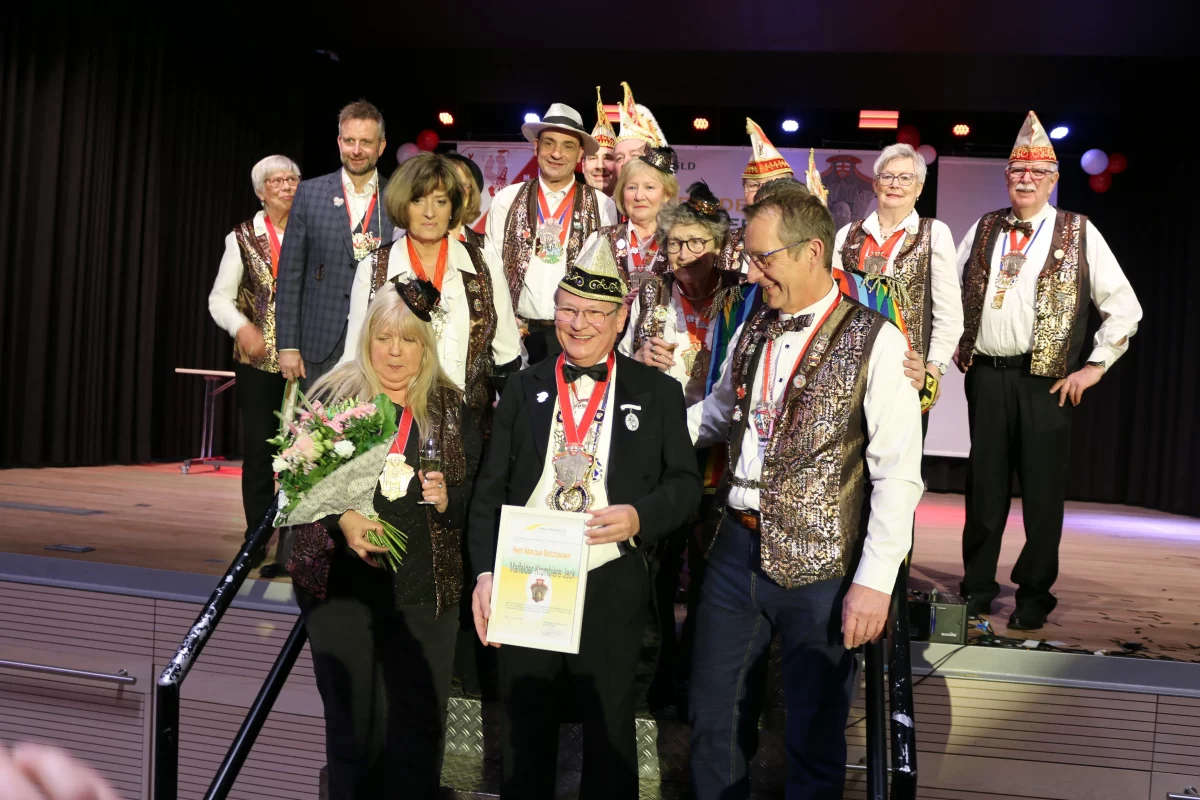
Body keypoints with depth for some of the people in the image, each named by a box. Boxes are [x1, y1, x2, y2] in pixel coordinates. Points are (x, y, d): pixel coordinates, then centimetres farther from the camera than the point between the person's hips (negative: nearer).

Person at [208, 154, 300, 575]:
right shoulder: (243, 237, 5)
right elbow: (219, 298, 3)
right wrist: (241, 326, -16)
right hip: (258, 362, 0)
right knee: (258, 453, 4)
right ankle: (257, 542, 16)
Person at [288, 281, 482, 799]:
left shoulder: (451, 411, 4)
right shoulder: (331, 397, 1)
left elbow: (477, 500, 6)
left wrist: (446, 500, -15)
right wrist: (342, 519, -15)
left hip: (424, 593, 1)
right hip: (341, 586, 0)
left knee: (419, 727, 6)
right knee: (353, 723, 12)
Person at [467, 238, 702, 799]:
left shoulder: (658, 392, 0)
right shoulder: (524, 387, 5)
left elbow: (685, 482, 3)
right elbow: (490, 488, 3)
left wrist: (640, 516, -16)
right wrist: (485, 571, -6)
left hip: (611, 585, -1)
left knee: (609, 731, 14)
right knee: (524, 727, 17)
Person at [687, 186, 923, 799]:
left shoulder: (874, 342, -11)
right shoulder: (753, 330, 7)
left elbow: (898, 474, -13)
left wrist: (875, 582, -16)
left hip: (819, 565, -5)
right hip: (736, 546, 5)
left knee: (814, 734, 12)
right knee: (713, 714, 17)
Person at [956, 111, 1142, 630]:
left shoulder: (1079, 233, 2)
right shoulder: (983, 229, 10)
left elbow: (1124, 306, 2)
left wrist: (1095, 366, -3)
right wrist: (956, 347, 10)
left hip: (1046, 379, -2)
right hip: (986, 374, 2)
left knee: (1042, 488, 2)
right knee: (984, 485, 8)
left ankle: (1034, 595, 17)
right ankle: (977, 586, 21)